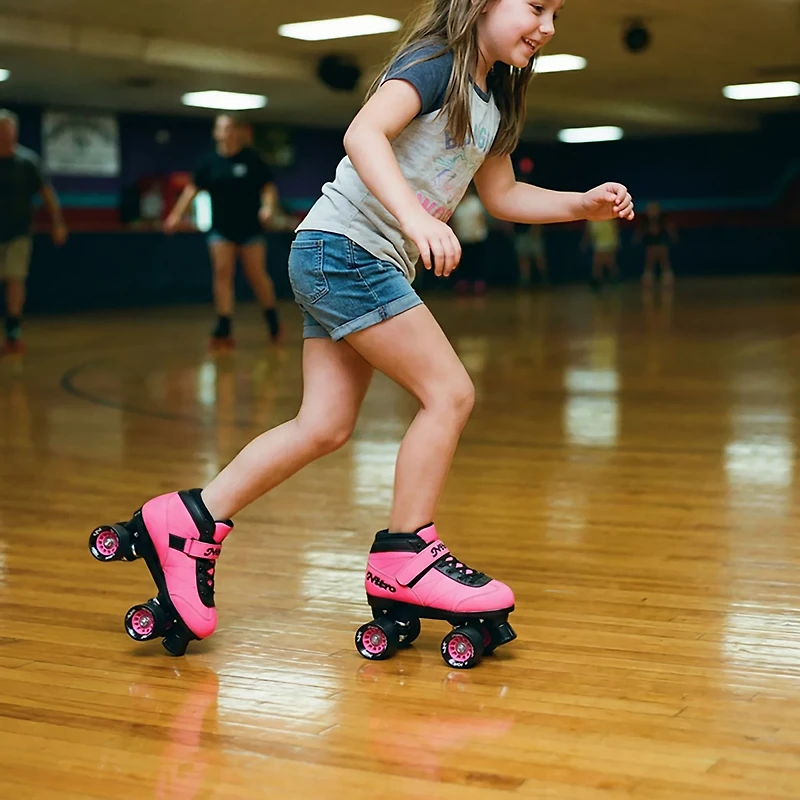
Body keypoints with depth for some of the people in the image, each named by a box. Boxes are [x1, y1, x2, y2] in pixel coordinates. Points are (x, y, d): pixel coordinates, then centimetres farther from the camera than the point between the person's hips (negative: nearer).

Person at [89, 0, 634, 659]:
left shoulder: (493, 102, 17)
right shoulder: (434, 63, -11)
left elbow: (503, 195, 26)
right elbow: (363, 133, -27)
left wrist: (584, 205, 14)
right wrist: (415, 216, -40)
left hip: (372, 265, 9)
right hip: (342, 248, -9)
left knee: (325, 427, 5)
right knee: (450, 393, -10)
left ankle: (188, 521, 11)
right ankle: (404, 557, 1)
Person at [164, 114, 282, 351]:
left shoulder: (251, 159, -2)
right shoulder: (209, 162, 4)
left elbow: (268, 186, -1)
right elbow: (192, 188, 3)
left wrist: (268, 206, -18)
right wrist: (177, 214, -6)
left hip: (250, 227, -2)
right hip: (221, 229, 2)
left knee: (257, 275, 1)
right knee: (222, 273, -6)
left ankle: (273, 322, 21)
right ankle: (224, 329, -3)